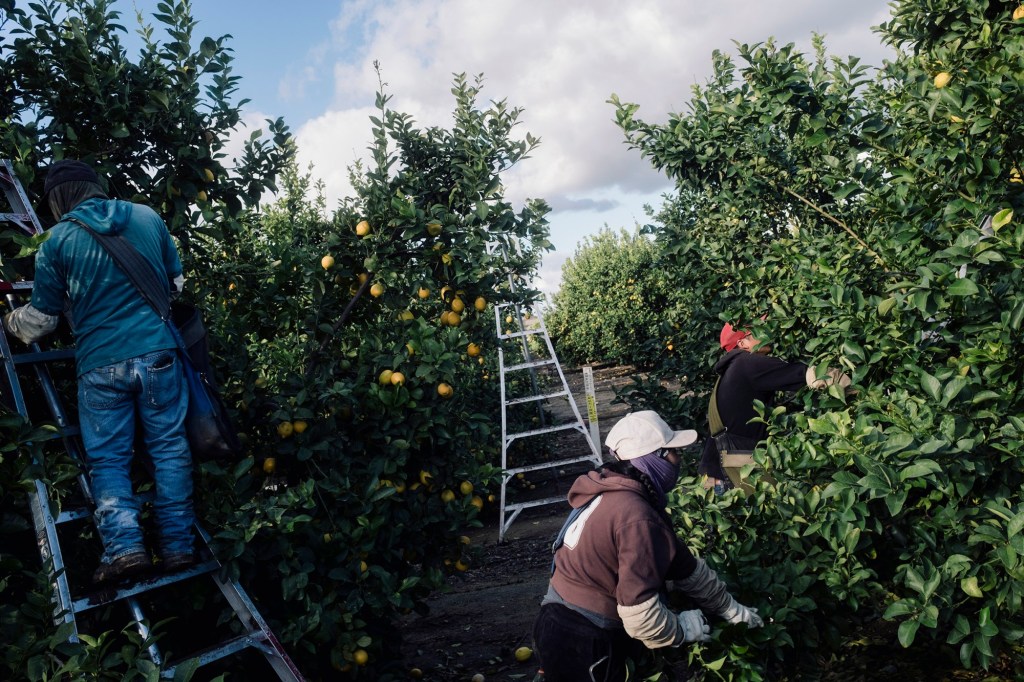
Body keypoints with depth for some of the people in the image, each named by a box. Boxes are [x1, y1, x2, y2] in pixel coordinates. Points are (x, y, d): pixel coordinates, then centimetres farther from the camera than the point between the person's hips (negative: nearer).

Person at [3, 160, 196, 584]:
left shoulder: (59, 239, -1)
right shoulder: (147, 218, 5)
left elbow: (40, 319, 7)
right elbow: (177, 281, 15)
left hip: (100, 364, -1)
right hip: (158, 353, 2)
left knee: (107, 459, 9)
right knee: (169, 448, 8)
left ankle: (123, 545, -3)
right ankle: (178, 545, 9)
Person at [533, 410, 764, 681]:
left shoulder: (620, 496, 5)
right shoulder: (637, 517, -25)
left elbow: (684, 566, 12)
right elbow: (639, 613, -27)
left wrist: (731, 609, 17)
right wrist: (683, 629, -9)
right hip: (581, 643, -9)